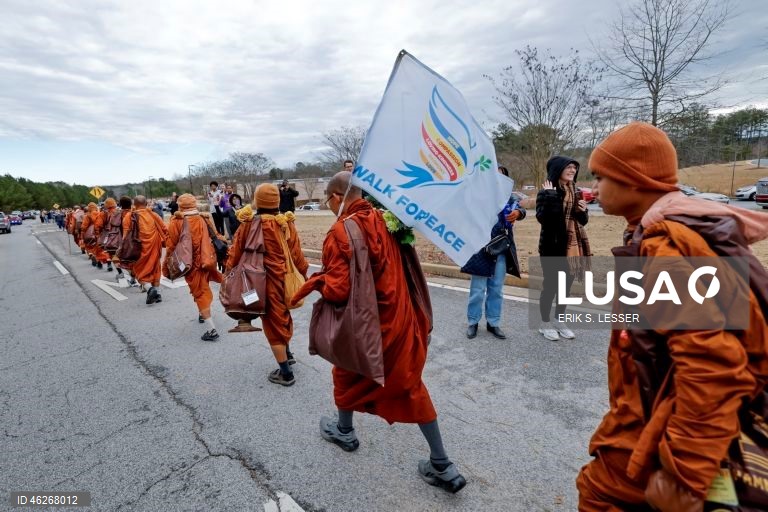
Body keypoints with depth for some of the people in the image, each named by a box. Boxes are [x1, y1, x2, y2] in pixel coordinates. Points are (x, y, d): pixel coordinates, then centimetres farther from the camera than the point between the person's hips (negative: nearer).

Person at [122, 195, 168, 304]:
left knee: (140, 269, 8)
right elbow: (165, 229, 1)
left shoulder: (130, 217, -4)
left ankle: (149, 288, -16)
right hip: (154, 245, 3)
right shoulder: (153, 215, 3)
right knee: (154, 268, 15)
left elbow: (126, 234, -8)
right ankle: (157, 293, 16)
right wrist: (163, 241, 13)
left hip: (139, 246, -3)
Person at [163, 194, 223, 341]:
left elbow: (171, 246, -6)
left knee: (200, 292, -3)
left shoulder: (177, 222, -9)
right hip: (206, 260, 4)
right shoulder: (204, 218, 2)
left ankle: (211, 329, -9)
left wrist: (166, 264, 6)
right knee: (203, 288, 28)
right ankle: (203, 314, 46)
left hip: (191, 263, -4)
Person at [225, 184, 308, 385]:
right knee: (283, 315, 26)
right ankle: (287, 354, 45)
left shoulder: (248, 224, -12)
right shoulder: (287, 223, -3)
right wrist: (304, 274, 16)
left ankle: (285, 373, 13)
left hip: (266, 280, -4)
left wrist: (229, 273, 14)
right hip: (286, 277, 4)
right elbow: (296, 253, 2)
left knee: (273, 323, 6)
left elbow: (236, 253, -2)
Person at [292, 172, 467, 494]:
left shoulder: (341, 232, -20)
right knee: (411, 386, 14)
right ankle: (442, 466, 21)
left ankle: (344, 431, 50)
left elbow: (337, 290, -23)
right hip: (400, 316, 6)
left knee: (347, 373, 24)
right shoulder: (383, 219, 1)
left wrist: (317, 281, -4)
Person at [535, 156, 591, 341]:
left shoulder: (575, 192, 11)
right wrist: (550, 195, -25)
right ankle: (545, 323, 18)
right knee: (550, 285, 3)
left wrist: (583, 211, -3)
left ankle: (559, 321, 30)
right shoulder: (546, 192, -10)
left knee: (566, 286, 15)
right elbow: (542, 217, -26)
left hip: (573, 245, 7)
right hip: (553, 246, -7)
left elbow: (582, 221, 18)